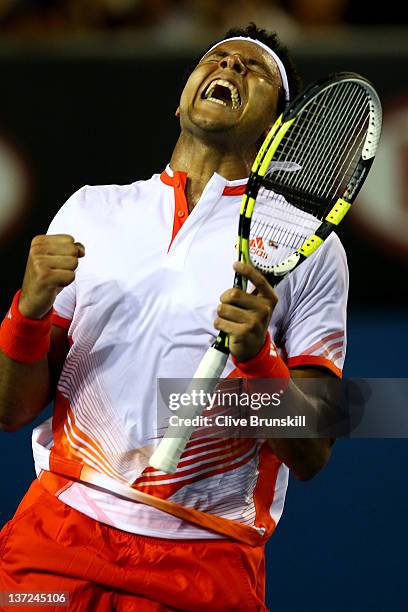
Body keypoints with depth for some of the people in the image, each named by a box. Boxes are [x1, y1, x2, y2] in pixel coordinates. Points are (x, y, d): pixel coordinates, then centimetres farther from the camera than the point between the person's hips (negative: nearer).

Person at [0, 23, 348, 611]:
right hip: (57, 536, 1)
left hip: (207, 565, -1)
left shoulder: (310, 246, 5)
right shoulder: (89, 210, 11)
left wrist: (257, 357, -18)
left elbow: (310, 455, 0)